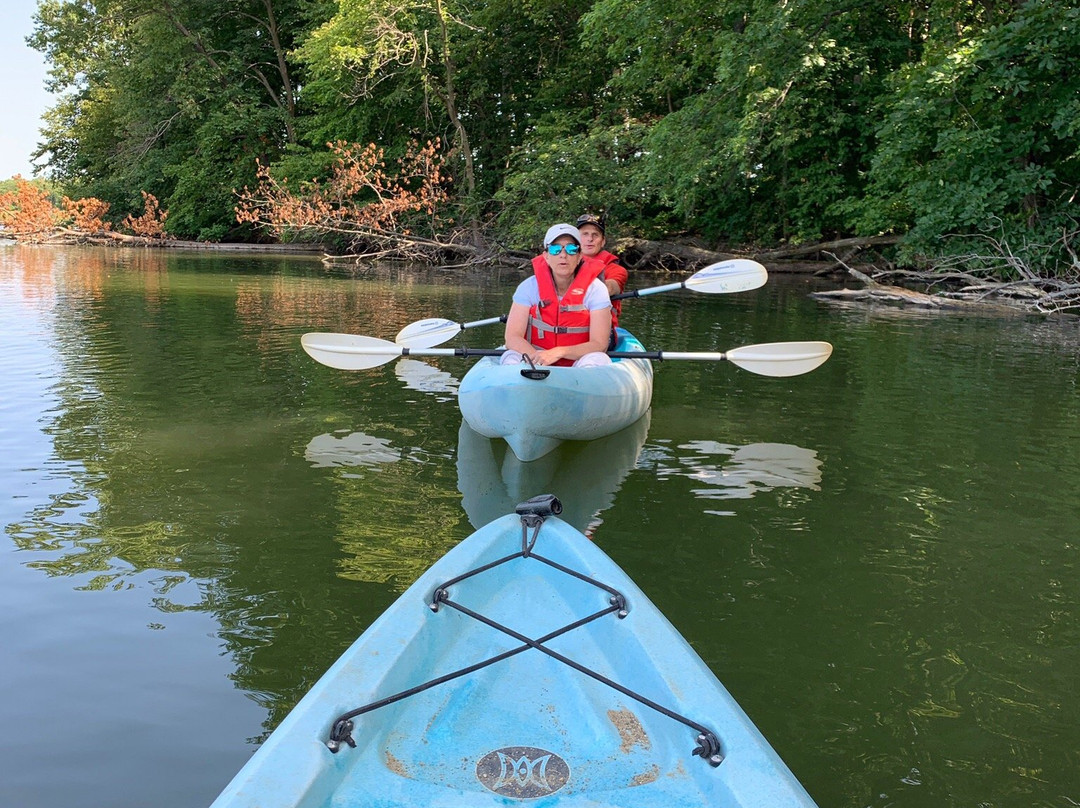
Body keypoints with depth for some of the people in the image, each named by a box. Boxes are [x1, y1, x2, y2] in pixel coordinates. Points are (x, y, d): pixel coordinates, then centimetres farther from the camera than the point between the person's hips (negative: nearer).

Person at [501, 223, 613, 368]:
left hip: (578, 363, 0)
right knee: (512, 358, -29)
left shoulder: (595, 289, -6)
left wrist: (559, 352, -27)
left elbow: (599, 344, -12)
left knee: (597, 360, -32)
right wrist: (538, 357, -30)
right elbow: (512, 338, -9)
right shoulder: (529, 287, -2)